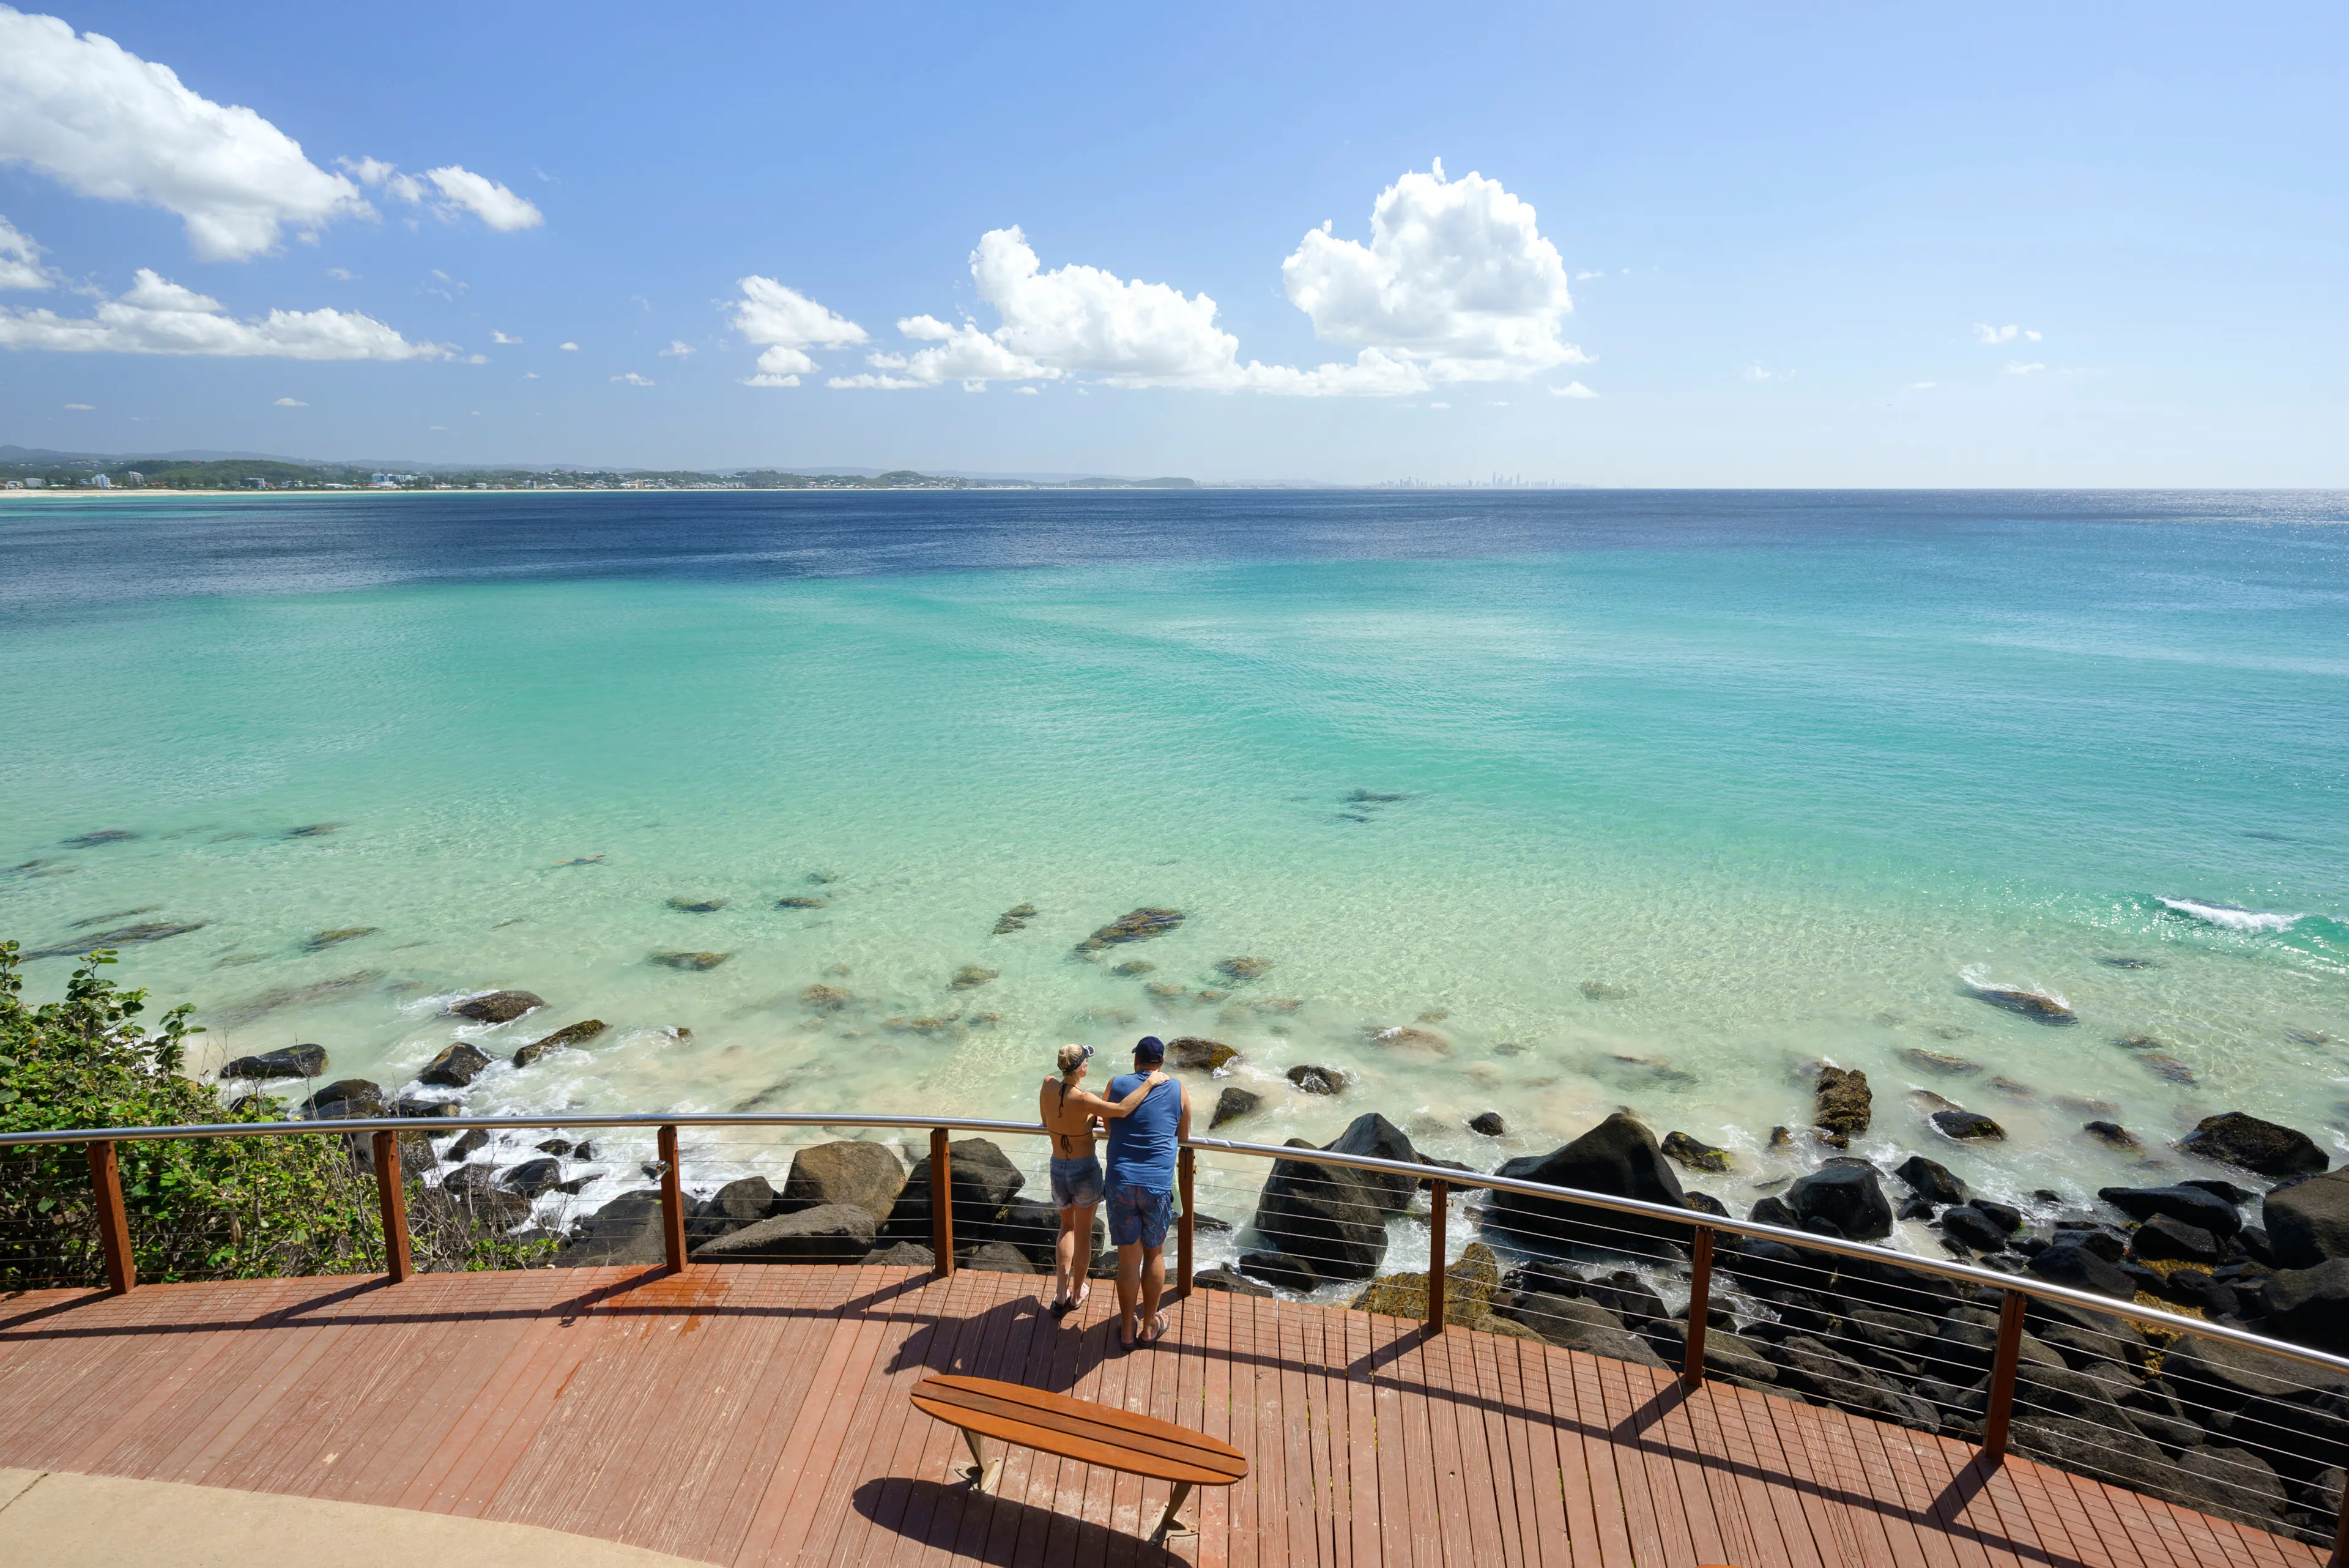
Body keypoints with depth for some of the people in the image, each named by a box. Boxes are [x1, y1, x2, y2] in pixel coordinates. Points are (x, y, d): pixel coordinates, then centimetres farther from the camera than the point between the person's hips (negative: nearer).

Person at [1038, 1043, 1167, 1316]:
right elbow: (1122, 1109, -41)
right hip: (1085, 1170, -5)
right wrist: (1150, 1083, -32)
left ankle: (1061, 1293, 24)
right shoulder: (1083, 1099, -27)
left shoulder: (1048, 1086, -10)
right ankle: (1077, 1293, 35)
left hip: (1058, 1170, 5)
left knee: (1067, 1226, 28)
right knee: (1083, 1235, 18)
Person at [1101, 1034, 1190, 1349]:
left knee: (1128, 1259, 12)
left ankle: (1127, 1330, 25)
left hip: (1121, 1183, 1)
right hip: (1158, 1185, 0)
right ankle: (1150, 1325, 31)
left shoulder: (1117, 1084, 1)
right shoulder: (1179, 1092, 0)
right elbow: (1183, 1138, 11)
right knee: (1154, 1255, 18)